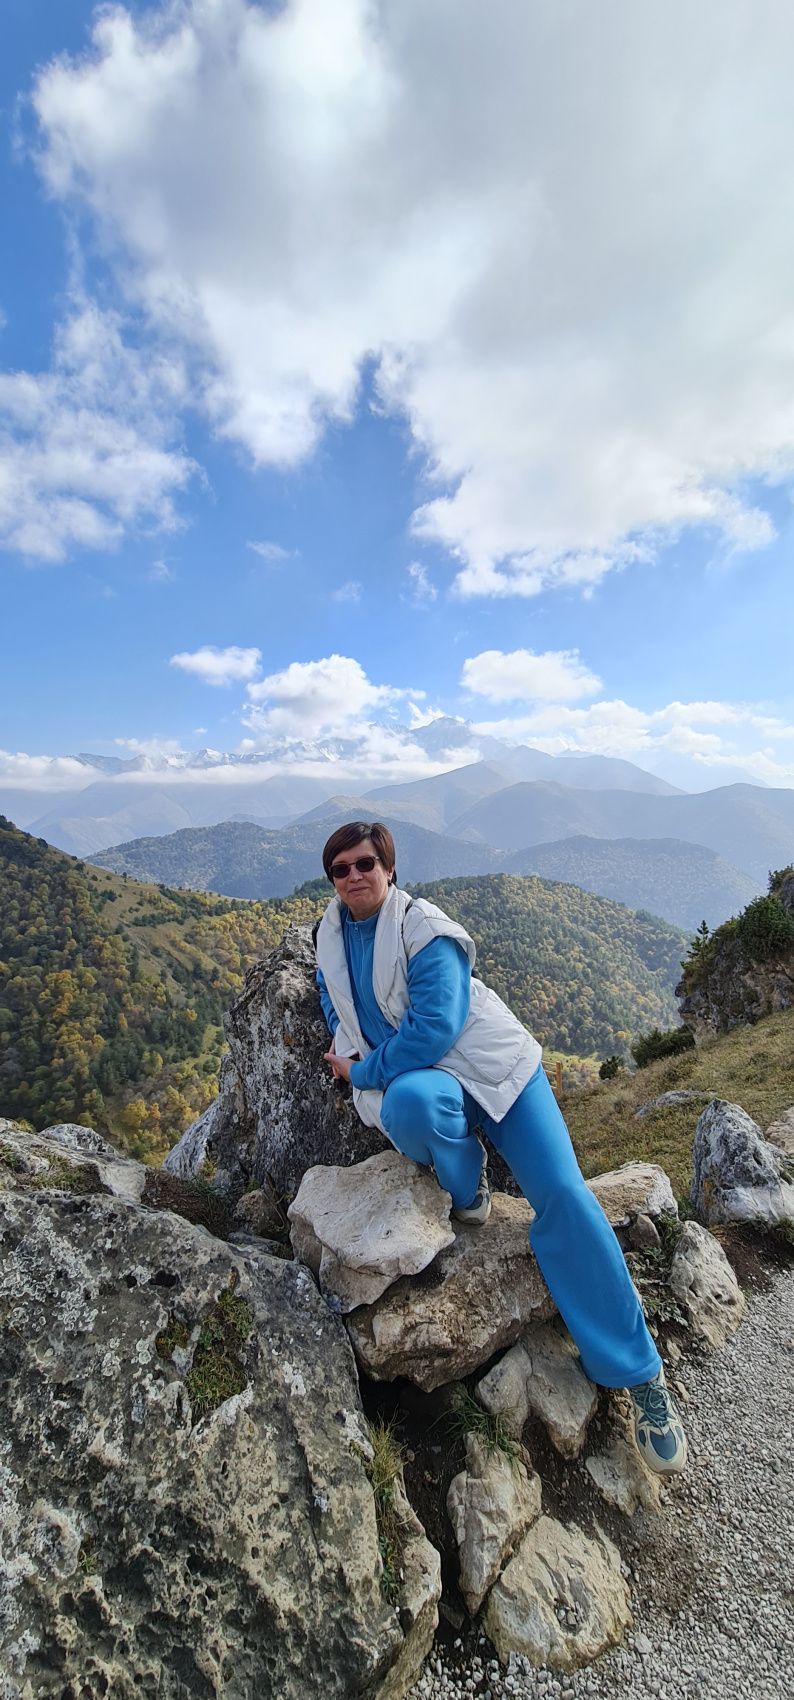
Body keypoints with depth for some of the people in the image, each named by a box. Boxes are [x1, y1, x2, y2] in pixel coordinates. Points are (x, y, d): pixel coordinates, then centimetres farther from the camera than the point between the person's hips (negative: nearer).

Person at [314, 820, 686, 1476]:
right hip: (412, 1079, 3)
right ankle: (467, 1188, -3)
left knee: (561, 1194, -14)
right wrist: (356, 1063, 7)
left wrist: (362, 1072, -13)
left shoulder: (424, 927, -14)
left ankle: (642, 1375, 3)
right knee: (408, 1106, -36)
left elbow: (434, 1027, -22)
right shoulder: (330, 934, 6)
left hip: (489, 1063, -3)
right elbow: (337, 1005, 24)